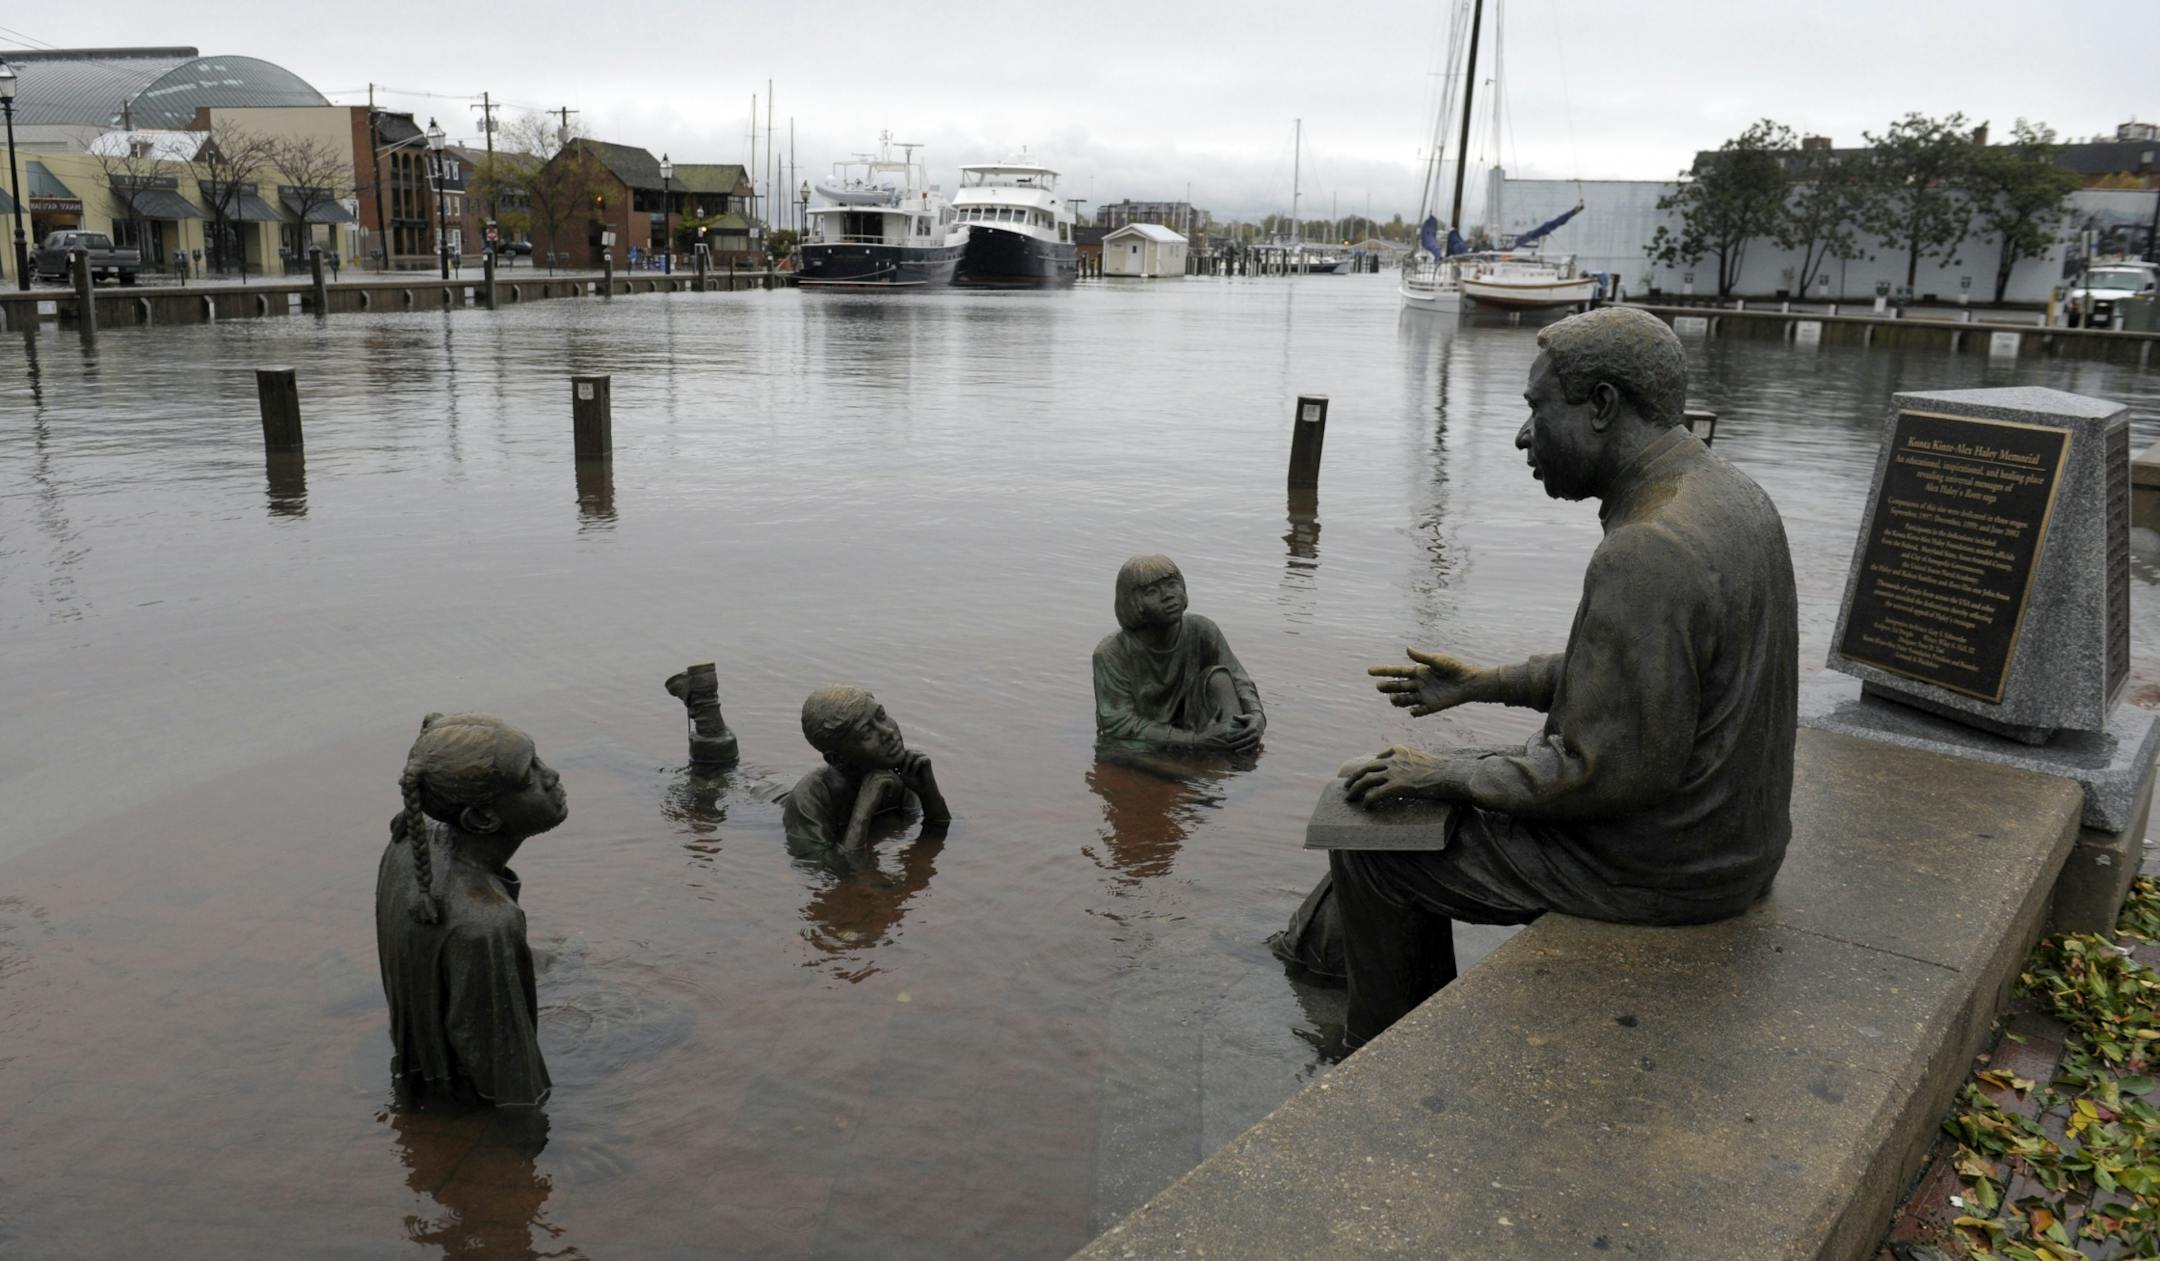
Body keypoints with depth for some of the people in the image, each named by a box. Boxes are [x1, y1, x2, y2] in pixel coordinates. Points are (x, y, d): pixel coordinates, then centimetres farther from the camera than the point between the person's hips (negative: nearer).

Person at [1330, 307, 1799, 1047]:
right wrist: (1487, 684, 15)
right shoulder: (1729, 496, 3)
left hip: (1653, 867, -9)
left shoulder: (1645, 556, -30)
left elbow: (1610, 771, -27)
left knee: (1373, 842, 3)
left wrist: (1447, 776, -14)